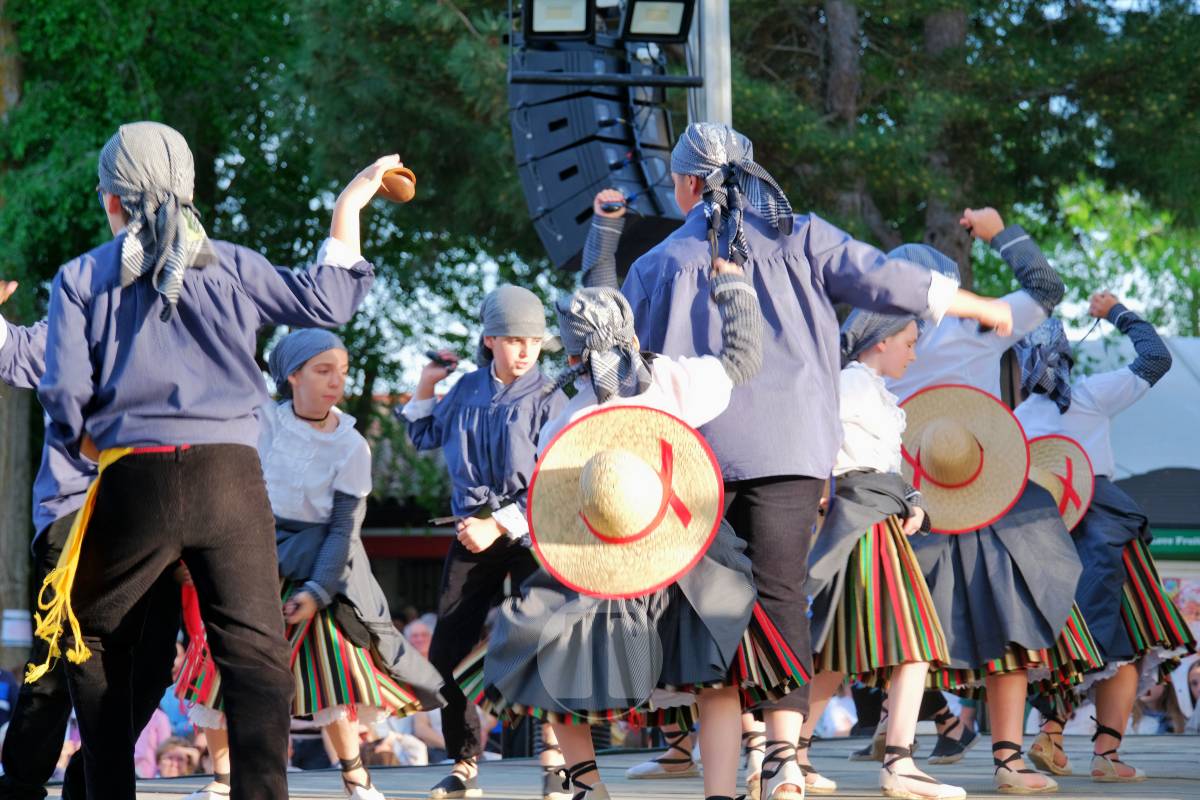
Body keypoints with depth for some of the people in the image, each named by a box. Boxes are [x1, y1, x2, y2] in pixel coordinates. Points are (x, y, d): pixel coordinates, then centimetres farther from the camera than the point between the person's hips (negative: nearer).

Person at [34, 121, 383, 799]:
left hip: (133, 486, 0)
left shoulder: (80, 279, 5)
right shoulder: (230, 266, 9)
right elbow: (329, 299, 20)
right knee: (255, 651, -1)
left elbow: (65, 399, -2)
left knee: (92, 641, 18)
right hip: (232, 477, 1)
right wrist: (349, 207, 31)